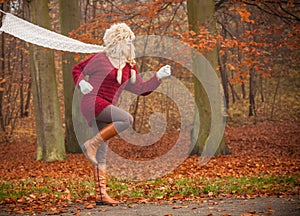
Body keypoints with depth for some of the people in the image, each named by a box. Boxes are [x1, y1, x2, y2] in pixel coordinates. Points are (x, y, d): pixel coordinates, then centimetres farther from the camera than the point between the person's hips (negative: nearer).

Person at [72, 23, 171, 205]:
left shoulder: (129, 67, 15)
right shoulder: (100, 59, -1)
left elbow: (142, 89, 16)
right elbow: (77, 69, 9)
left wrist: (159, 76, 7)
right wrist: (81, 83, -10)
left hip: (106, 110, 7)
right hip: (93, 103, -7)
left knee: (102, 155, 5)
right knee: (127, 119, -28)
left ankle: (101, 193, 6)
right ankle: (91, 144, -20)